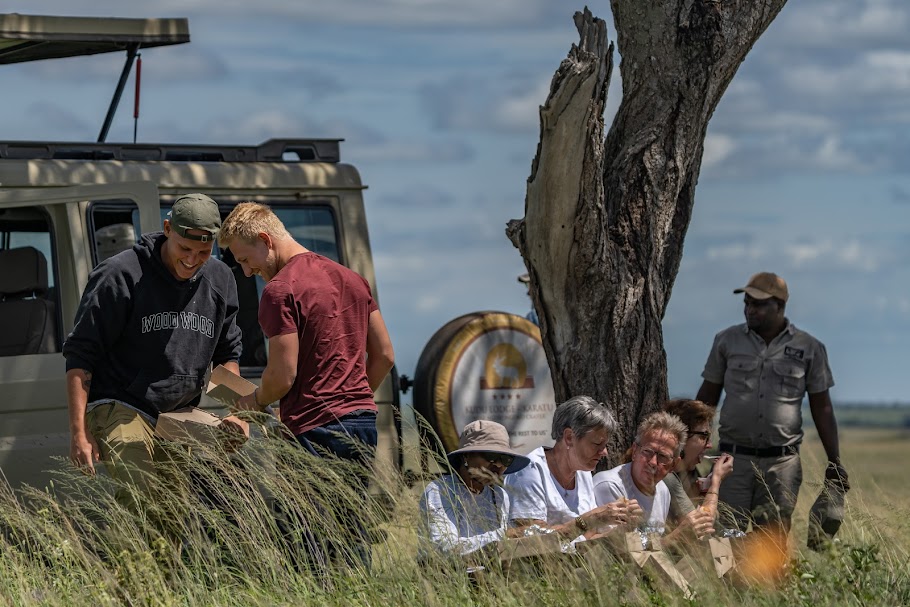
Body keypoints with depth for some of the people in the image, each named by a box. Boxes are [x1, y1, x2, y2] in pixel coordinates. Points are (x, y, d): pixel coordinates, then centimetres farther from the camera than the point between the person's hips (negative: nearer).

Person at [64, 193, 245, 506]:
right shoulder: (120, 275, -11)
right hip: (119, 411, -6)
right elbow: (80, 353, -9)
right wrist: (79, 431, -14)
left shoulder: (220, 281, 7)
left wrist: (235, 411, 7)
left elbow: (227, 353, 21)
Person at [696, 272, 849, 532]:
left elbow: (822, 408, 9)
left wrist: (835, 462, 6)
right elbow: (707, 397, 13)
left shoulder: (810, 348, 5)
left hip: (782, 463, -1)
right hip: (734, 459, 1)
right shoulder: (727, 341, 8)